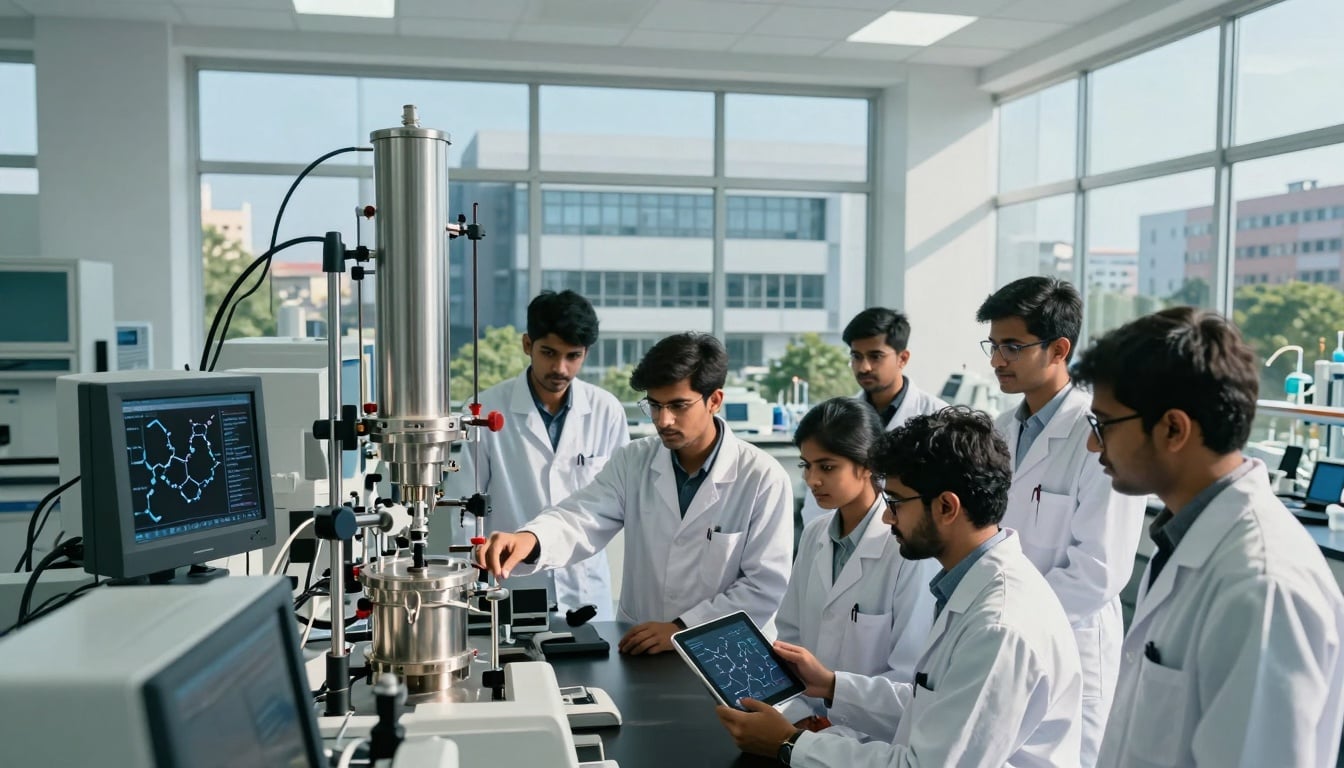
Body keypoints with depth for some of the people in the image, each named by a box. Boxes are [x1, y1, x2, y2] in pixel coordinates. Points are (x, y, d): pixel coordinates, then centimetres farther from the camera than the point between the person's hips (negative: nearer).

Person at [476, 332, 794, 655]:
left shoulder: (763, 478, -8)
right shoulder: (633, 461, 3)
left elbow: (766, 585, -9)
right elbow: (581, 518, -10)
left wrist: (682, 629, -14)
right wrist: (529, 539, -30)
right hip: (638, 648, 3)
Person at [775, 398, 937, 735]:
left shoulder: (910, 548, -13)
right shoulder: (814, 536, 5)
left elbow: (912, 675, -13)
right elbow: (790, 635, 9)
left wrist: (837, 731, -14)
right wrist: (798, 716, -3)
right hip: (808, 729, 5)